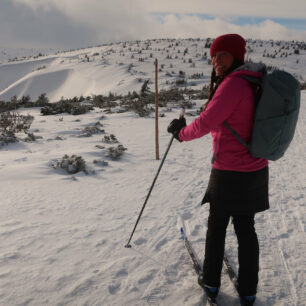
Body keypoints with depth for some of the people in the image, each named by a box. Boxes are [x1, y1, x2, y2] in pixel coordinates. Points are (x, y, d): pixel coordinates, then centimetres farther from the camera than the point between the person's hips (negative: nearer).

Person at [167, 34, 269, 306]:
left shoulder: (233, 84, -19)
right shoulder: (255, 83, 8)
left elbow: (206, 123, -20)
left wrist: (181, 134, -2)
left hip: (229, 174, -7)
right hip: (256, 170, 7)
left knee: (217, 226, 13)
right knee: (246, 228, 17)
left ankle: (211, 282, 30)